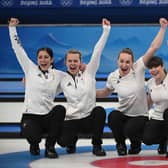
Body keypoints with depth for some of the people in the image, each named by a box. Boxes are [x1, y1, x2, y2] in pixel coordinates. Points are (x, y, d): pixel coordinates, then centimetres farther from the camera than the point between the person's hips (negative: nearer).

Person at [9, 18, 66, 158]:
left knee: (60, 109, -33)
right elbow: (18, 49, 4)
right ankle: (34, 144, 11)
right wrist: (12, 28, 3)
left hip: (48, 116, 1)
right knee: (33, 137, -33)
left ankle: (50, 147, -14)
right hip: (30, 116, -1)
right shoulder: (30, 69, 4)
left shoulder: (59, 75, 5)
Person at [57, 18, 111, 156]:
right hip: (71, 120, 0)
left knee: (100, 111, -33)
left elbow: (97, 52, -4)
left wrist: (106, 30, -8)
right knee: (63, 141, -25)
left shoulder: (89, 73, 1)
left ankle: (97, 146, -13)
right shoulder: (63, 80, 4)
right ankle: (72, 141, 19)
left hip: (90, 118, 0)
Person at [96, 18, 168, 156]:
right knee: (112, 117, -31)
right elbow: (105, 93, 16)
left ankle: (136, 144, 9)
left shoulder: (138, 68, -13)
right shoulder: (113, 77, -4)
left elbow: (153, 48, -19)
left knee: (130, 130, -31)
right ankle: (121, 144, -2)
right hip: (123, 113, 2)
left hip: (140, 116, -2)